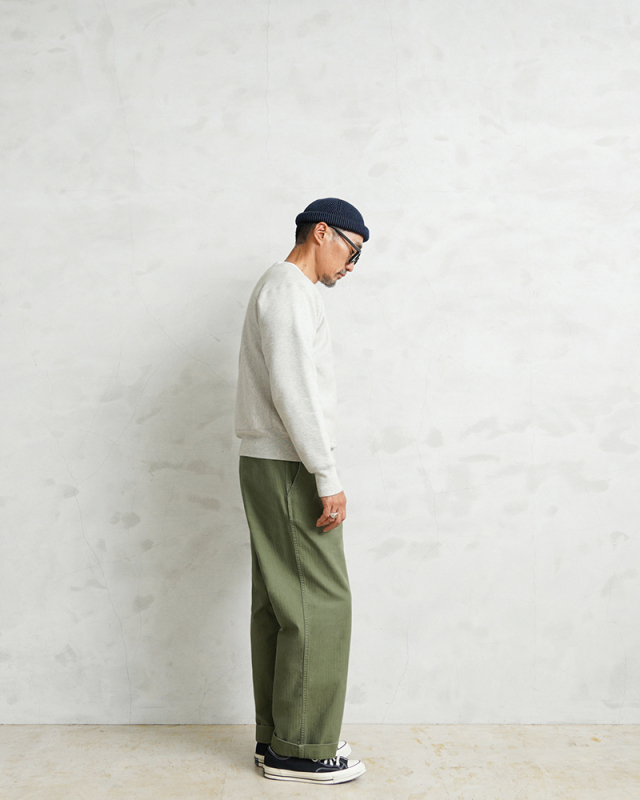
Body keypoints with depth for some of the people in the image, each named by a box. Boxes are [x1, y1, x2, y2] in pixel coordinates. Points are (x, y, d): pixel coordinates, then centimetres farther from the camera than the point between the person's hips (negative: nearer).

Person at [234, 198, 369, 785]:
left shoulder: (284, 289, 22)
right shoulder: (290, 288, -11)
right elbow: (292, 391, -21)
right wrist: (327, 478, -20)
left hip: (271, 467, 10)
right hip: (288, 470, -10)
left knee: (279, 604, 11)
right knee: (320, 603, -6)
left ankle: (278, 739, 18)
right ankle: (301, 750, 2)